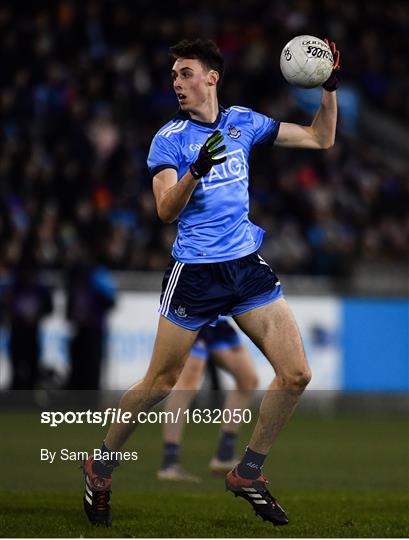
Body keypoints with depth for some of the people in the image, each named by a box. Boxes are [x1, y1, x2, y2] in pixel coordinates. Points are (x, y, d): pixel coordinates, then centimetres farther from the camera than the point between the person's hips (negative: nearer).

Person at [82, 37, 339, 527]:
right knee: (159, 383, 0)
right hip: (194, 273, -4)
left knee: (295, 374, -4)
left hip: (248, 265, 4)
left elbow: (320, 138, 14)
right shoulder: (169, 138, -4)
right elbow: (166, 211, -15)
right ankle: (100, 468, 20)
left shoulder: (242, 123, 8)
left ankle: (248, 473, 11)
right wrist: (196, 170, -31)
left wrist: (329, 88, 1)